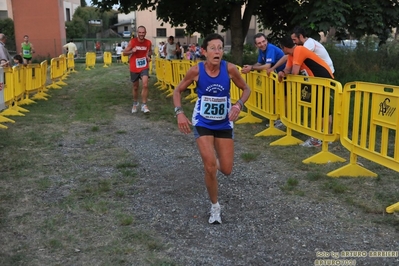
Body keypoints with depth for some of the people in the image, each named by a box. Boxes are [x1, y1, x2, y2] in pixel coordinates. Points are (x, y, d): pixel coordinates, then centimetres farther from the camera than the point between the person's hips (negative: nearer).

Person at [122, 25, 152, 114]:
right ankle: (135, 103, 36)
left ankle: (144, 105, -10)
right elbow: (124, 53, -5)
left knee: (145, 85, -19)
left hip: (144, 67, 1)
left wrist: (149, 56, -4)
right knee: (135, 87, 13)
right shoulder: (132, 42, -11)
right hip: (134, 68, 0)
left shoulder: (148, 42, -4)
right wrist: (132, 51, -24)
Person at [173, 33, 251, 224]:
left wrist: (239, 105, -20)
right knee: (210, 166, -12)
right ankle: (215, 208, 11)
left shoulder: (229, 69, -16)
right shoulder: (196, 70, -17)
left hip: (224, 123, 2)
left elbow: (246, 89, -1)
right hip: (202, 123, -1)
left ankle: (216, 156, 44)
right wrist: (179, 113, -17)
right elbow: (177, 91, -2)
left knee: (226, 170, 4)